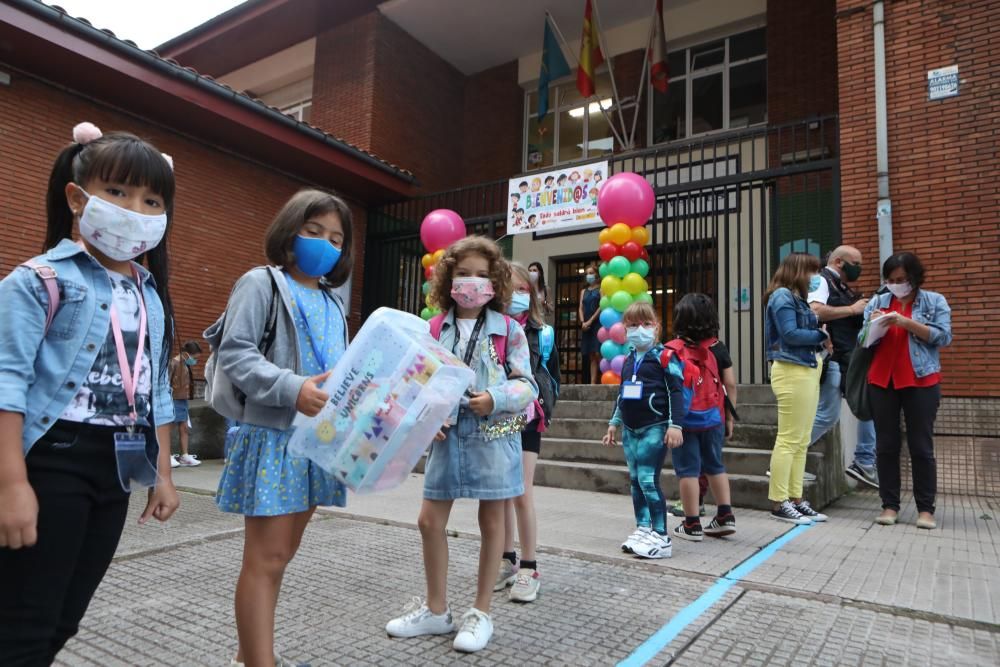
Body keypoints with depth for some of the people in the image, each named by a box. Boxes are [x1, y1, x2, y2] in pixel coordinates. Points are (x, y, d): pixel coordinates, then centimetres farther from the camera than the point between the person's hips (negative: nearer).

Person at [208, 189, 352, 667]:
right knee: (265, 560, -4)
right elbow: (234, 353, -15)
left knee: (283, 554, 16)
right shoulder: (261, 282, -4)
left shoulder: (331, 302, 17)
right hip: (274, 437, -8)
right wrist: (293, 389, -27)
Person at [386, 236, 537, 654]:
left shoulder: (509, 330, -5)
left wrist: (496, 399, -23)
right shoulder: (436, 330, 3)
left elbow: (527, 385, -6)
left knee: (491, 522, 9)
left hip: (494, 434, -3)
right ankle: (436, 610, 28)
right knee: (430, 520, 7)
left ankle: (481, 613, 26)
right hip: (448, 433, 3)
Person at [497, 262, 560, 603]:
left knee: (522, 495, -4)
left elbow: (552, 377, 10)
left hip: (527, 422, -1)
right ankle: (506, 561, 28)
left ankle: (529, 568, 11)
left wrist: (544, 409, 0)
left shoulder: (541, 334, 0)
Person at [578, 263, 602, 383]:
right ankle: (592, 383, 1)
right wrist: (582, 322, -5)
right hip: (586, 326, 5)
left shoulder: (601, 289, 3)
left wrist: (590, 321, -12)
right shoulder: (583, 291, 20)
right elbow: (581, 308, 12)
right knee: (591, 356, 3)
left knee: (598, 353, -14)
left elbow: (602, 306, -7)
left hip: (598, 324, -5)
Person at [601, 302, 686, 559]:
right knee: (635, 480, 10)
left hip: (655, 427, -7)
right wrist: (614, 423, 23)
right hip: (630, 429, 7)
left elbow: (676, 391, -9)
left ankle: (661, 537, -2)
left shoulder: (664, 356, -6)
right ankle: (643, 528, 21)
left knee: (648, 479, -11)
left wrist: (675, 425, -15)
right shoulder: (628, 359, 15)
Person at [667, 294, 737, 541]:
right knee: (715, 467, 19)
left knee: (688, 470, 3)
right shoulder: (718, 348, 2)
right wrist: (729, 416, 12)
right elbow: (731, 384, 3)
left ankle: (692, 525, 9)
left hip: (684, 419, -4)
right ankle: (726, 516, 20)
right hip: (713, 418, 4)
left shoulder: (673, 350, -8)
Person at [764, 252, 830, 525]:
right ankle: (779, 503, -1)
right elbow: (790, 334, -17)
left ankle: (795, 499, 17)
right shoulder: (782, 296, -8)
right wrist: (821, 335, -5)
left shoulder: (797, 297, 20)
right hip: (792, 372, -10)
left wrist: (820, 337, -5)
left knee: (801, 441, 11)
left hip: (807, 370, 10)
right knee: (789, 440, -7)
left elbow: (804, 330, 14)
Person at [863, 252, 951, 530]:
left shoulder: (935, 301, 4)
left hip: (921, 382, -2)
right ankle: (889, 505, 12)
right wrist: (873, 326, -13)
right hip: (881, 381, 2)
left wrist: (906, 323, -17)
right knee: (886, 446, 4)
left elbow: (943, 336, -7)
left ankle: (926, 508, 11)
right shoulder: (877, 301, 10)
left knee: (921, 447, 2)